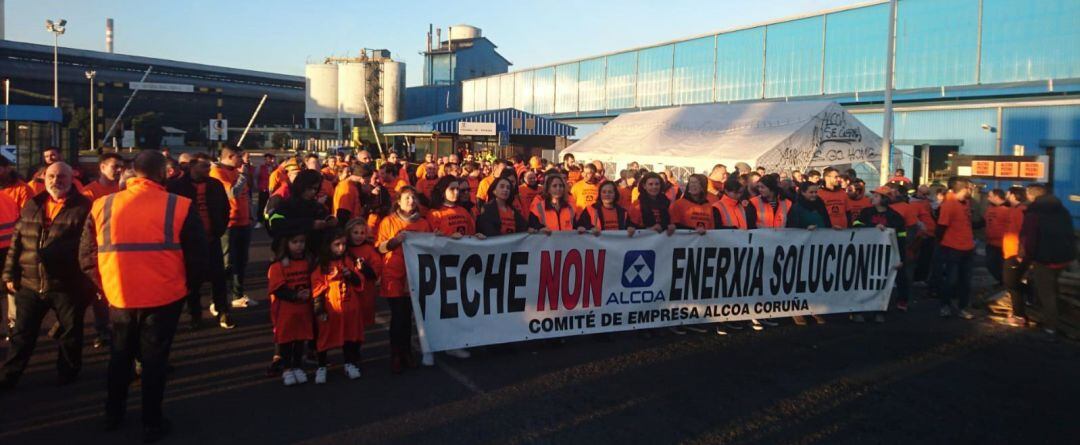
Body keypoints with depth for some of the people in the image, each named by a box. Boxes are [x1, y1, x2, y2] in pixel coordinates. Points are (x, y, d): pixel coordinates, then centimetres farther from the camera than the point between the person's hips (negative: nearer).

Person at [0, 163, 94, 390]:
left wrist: (90, 281, -13)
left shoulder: (83, 207, -7)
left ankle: (67, 373, 28)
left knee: (70, 333, 11)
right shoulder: (32, 205, 9)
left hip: (68, 286, -4)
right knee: (22, 334, 15)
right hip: (30, 284, 4)